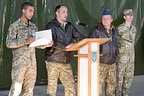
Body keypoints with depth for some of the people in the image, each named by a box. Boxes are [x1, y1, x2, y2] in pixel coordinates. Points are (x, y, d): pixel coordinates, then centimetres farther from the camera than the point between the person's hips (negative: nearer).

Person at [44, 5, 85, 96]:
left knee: (71, 86, 5)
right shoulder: (51, 26, -6)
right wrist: (65, 46, -30)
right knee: (52, 87, -1)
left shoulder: (69, 26, 13)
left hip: (66, 62, 6)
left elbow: (79, 37, 9)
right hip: (53, 61, -6)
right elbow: (51, 41, -20)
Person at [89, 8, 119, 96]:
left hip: (112, 63, 6)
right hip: (101, 62, -6)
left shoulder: (115, 30, 11)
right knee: (98, 84, -7)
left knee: (112, 84, 13)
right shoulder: (96, 31, -8)